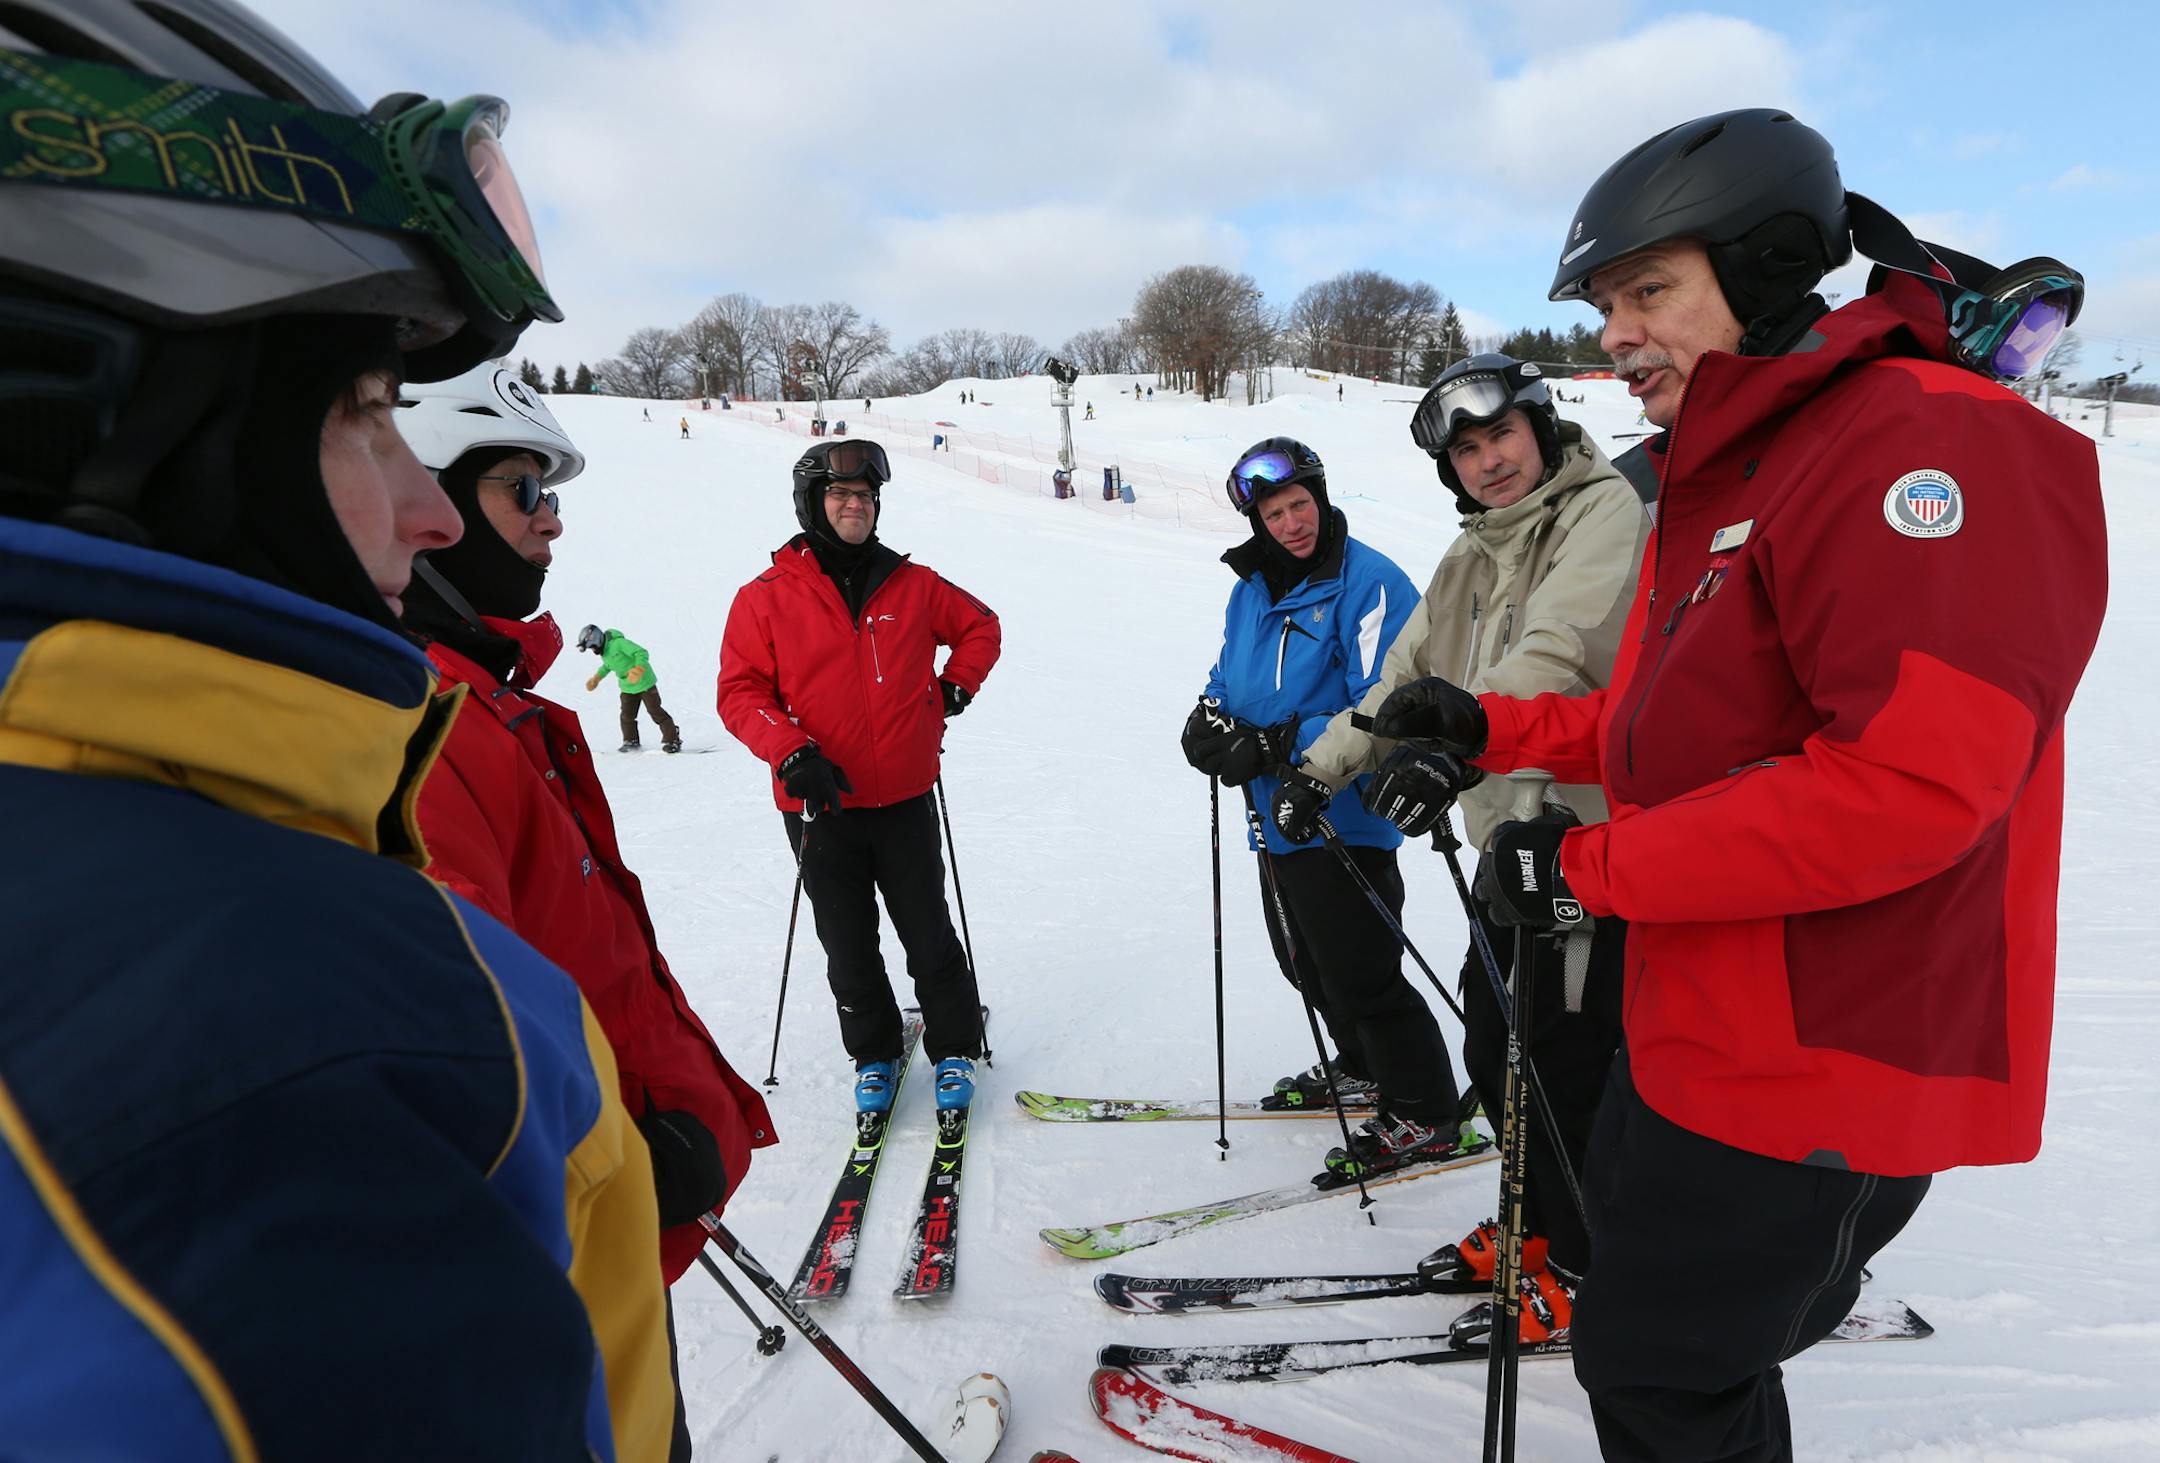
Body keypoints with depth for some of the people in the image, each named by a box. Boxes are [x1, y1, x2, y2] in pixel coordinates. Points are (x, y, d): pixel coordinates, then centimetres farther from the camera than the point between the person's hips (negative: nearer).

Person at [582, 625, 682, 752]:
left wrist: (639, 669, -42)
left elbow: (642, 653, -28)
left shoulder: (619, 643, -24)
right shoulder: (603, 651, 4)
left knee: (655, 712, -5)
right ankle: (631, 741, 21)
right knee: (627, 715, 4)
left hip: (644, 683, -8)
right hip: (627, 687, 8)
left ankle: (673, 740, 1)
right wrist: (597, 677, 28)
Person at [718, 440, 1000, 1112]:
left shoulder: (913, 585, 3)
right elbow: (740, 692, -4)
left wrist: (952, 689, 6)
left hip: (905, 799, 1)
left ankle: (955, 1051, 28)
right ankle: (874, 1056, 33)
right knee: (849, 947, 13)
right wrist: (791, 753, -17)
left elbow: (980, 626, 18)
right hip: (821, 804, 0)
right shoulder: (767, 597, -3)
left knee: (930, 937, 8)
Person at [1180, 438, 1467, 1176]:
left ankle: (1424, 1113, 23)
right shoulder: (1253, 587, 9)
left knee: (1361, 976, 1)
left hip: (1343, 823, -8)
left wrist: (1283, 746, -26)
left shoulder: (1369, 582, -16)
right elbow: (1229, 674, 18)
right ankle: (1362, 1069, 46)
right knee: (1308, 965, 23)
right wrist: (1211, 719, -4)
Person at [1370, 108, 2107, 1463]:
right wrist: (1490, 729, 4)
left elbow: (1914, 777, -30)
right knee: (1636, 1231, 29)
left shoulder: (1922, 439, -19)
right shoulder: (1722, 474, 12)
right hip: (1707, 1027, 9)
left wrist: (1596, 867, -25)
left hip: (1824, 1063, -9)